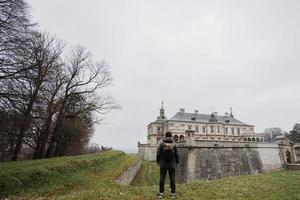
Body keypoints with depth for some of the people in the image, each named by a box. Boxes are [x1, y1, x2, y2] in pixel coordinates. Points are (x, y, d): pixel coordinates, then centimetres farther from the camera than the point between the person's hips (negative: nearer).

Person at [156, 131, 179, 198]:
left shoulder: (162, 144, -6)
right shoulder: (174, 144, -5)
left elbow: (158, 154, -7)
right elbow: (176, 154, -2)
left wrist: (158, 161, 8)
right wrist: (177, 162, 13)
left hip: (163, 164, 0)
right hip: (172, 164, 0)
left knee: (162, 178, 6)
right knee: (172, 178, 7)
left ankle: (161, 192, 9)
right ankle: (173, 193, 11)